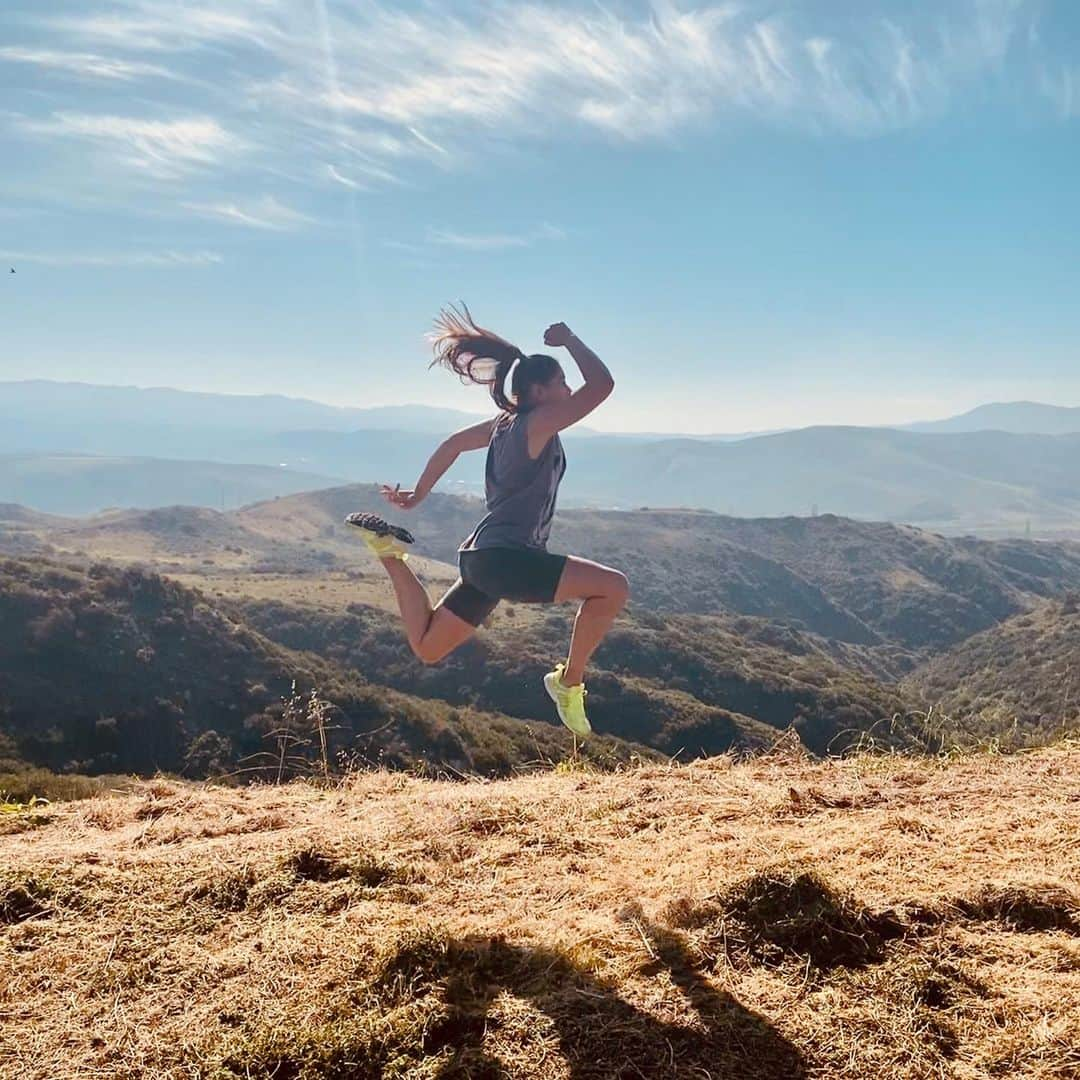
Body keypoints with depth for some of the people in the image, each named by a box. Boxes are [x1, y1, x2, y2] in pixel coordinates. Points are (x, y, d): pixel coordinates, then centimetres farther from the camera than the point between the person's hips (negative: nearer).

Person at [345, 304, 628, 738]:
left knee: (426, 647, 24)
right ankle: (569, 682, -7)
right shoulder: (538, 422, -11)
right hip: (505, 558, -10)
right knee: (614, 587, -18)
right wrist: (570, 340, -1)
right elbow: (602, 385, -17)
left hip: (484, 558, 10)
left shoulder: (505, 422, 16)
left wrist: (416, 496, 35)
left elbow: (453, 444, 26)